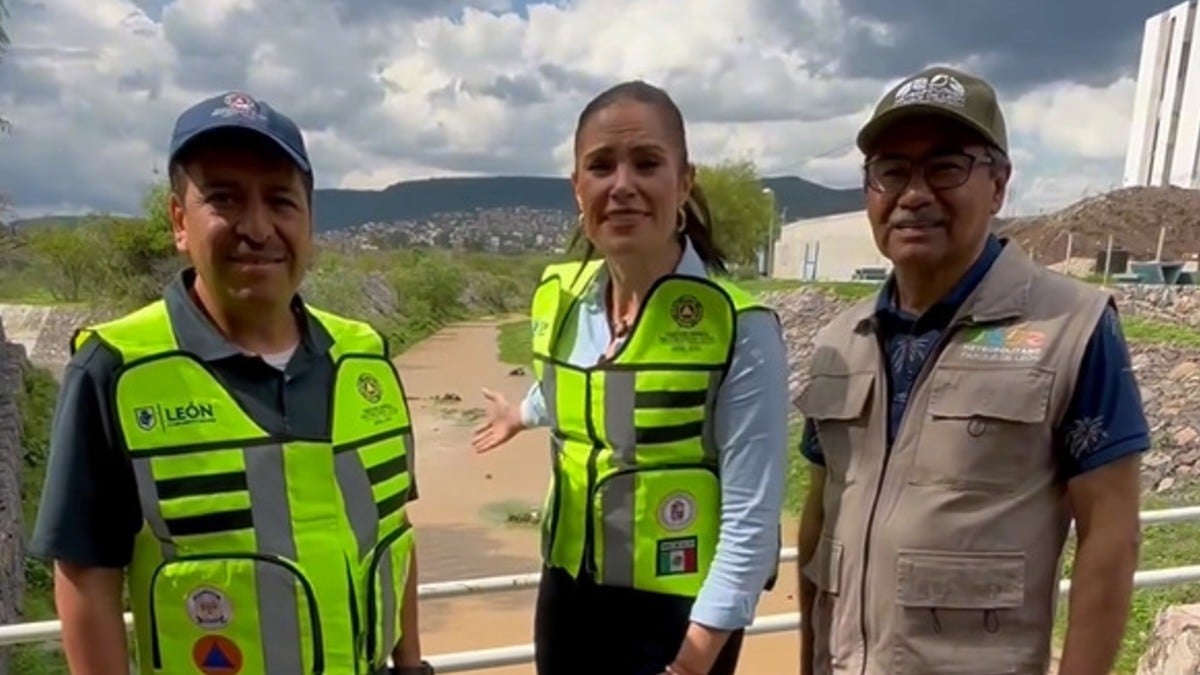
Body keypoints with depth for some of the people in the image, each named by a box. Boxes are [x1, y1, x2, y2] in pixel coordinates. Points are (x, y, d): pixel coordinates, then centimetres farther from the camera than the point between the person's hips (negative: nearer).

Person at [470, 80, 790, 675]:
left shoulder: (738, 326, -19)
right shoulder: (558, 299, -4)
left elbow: (750, 515, -16)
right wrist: (524, 413, 37)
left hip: (675, 611, -5)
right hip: (568, 594, 5)